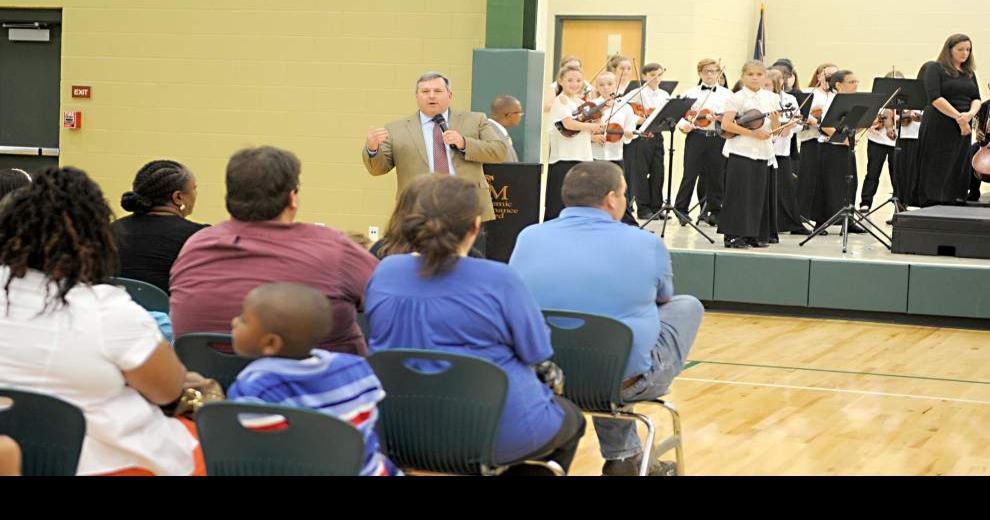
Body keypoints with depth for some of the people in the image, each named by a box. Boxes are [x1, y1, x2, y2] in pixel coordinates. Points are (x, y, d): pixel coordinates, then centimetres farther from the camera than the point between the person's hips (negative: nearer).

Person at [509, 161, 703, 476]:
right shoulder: (647, 244, -6)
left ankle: (621, 456, 35)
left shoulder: (528, 238, -1)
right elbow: (663, 299, 17)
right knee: (687, 307, 21)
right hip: (626, 382, -4)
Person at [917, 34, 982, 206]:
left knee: (957, 176, 2)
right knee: (936, 176, -6)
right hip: (939, 129, -6)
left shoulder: (969, 73, 17)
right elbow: (935, 98, -14)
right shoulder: (935, 68, -2)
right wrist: (958, 117, -17)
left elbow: (976, 99, 9)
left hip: (963, 130, 6)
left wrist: (970, 114, -14)